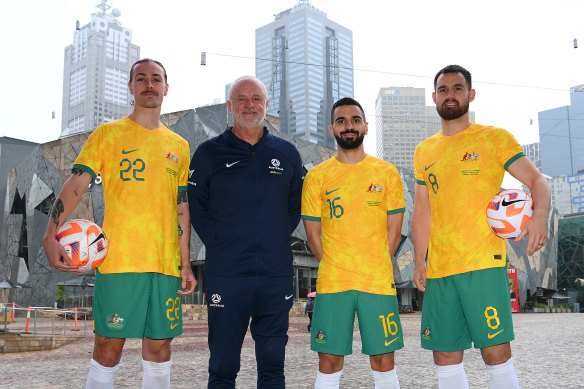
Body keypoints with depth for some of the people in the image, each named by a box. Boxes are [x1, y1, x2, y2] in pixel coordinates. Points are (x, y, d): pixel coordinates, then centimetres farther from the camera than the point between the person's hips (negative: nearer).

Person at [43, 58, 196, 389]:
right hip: (118, 259, -3)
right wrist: (51, 235, -16)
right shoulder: (108, 134, 5)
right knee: (109, 346, -1)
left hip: (165, 263, 3)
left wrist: (185, 263, 10)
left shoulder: (179, 145, 14)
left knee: (159, 347, 6)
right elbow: (76, 184, -3)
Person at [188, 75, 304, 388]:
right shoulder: (209, 153, 4)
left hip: (277, 272, 2)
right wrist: (218, 245, -2)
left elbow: (296, 206, 15)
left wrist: (277, 240, 4)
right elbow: (195, 208, 6)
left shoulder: (287, 154, 10)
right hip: (225, 274, -2)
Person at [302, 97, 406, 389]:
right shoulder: (317, 177, 5)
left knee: (383, 361, 6)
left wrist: (374, 268, 0)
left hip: (379, 283, 0)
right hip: (331, 285, 0)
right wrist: (336, 270, 0)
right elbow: (313, 234, 6)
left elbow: (393, 230, 6)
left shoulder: (387, 173, 6)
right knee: (329, 362, 3)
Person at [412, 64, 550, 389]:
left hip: (483, 264, -4)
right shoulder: (424, 151, 15)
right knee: (445, 355, 6)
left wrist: (540, 216, -22)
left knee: (495, 350, -6)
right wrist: (420, 261, 10)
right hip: (439, 270, 4)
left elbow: (537, 180, -1)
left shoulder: (494, 138, 4)